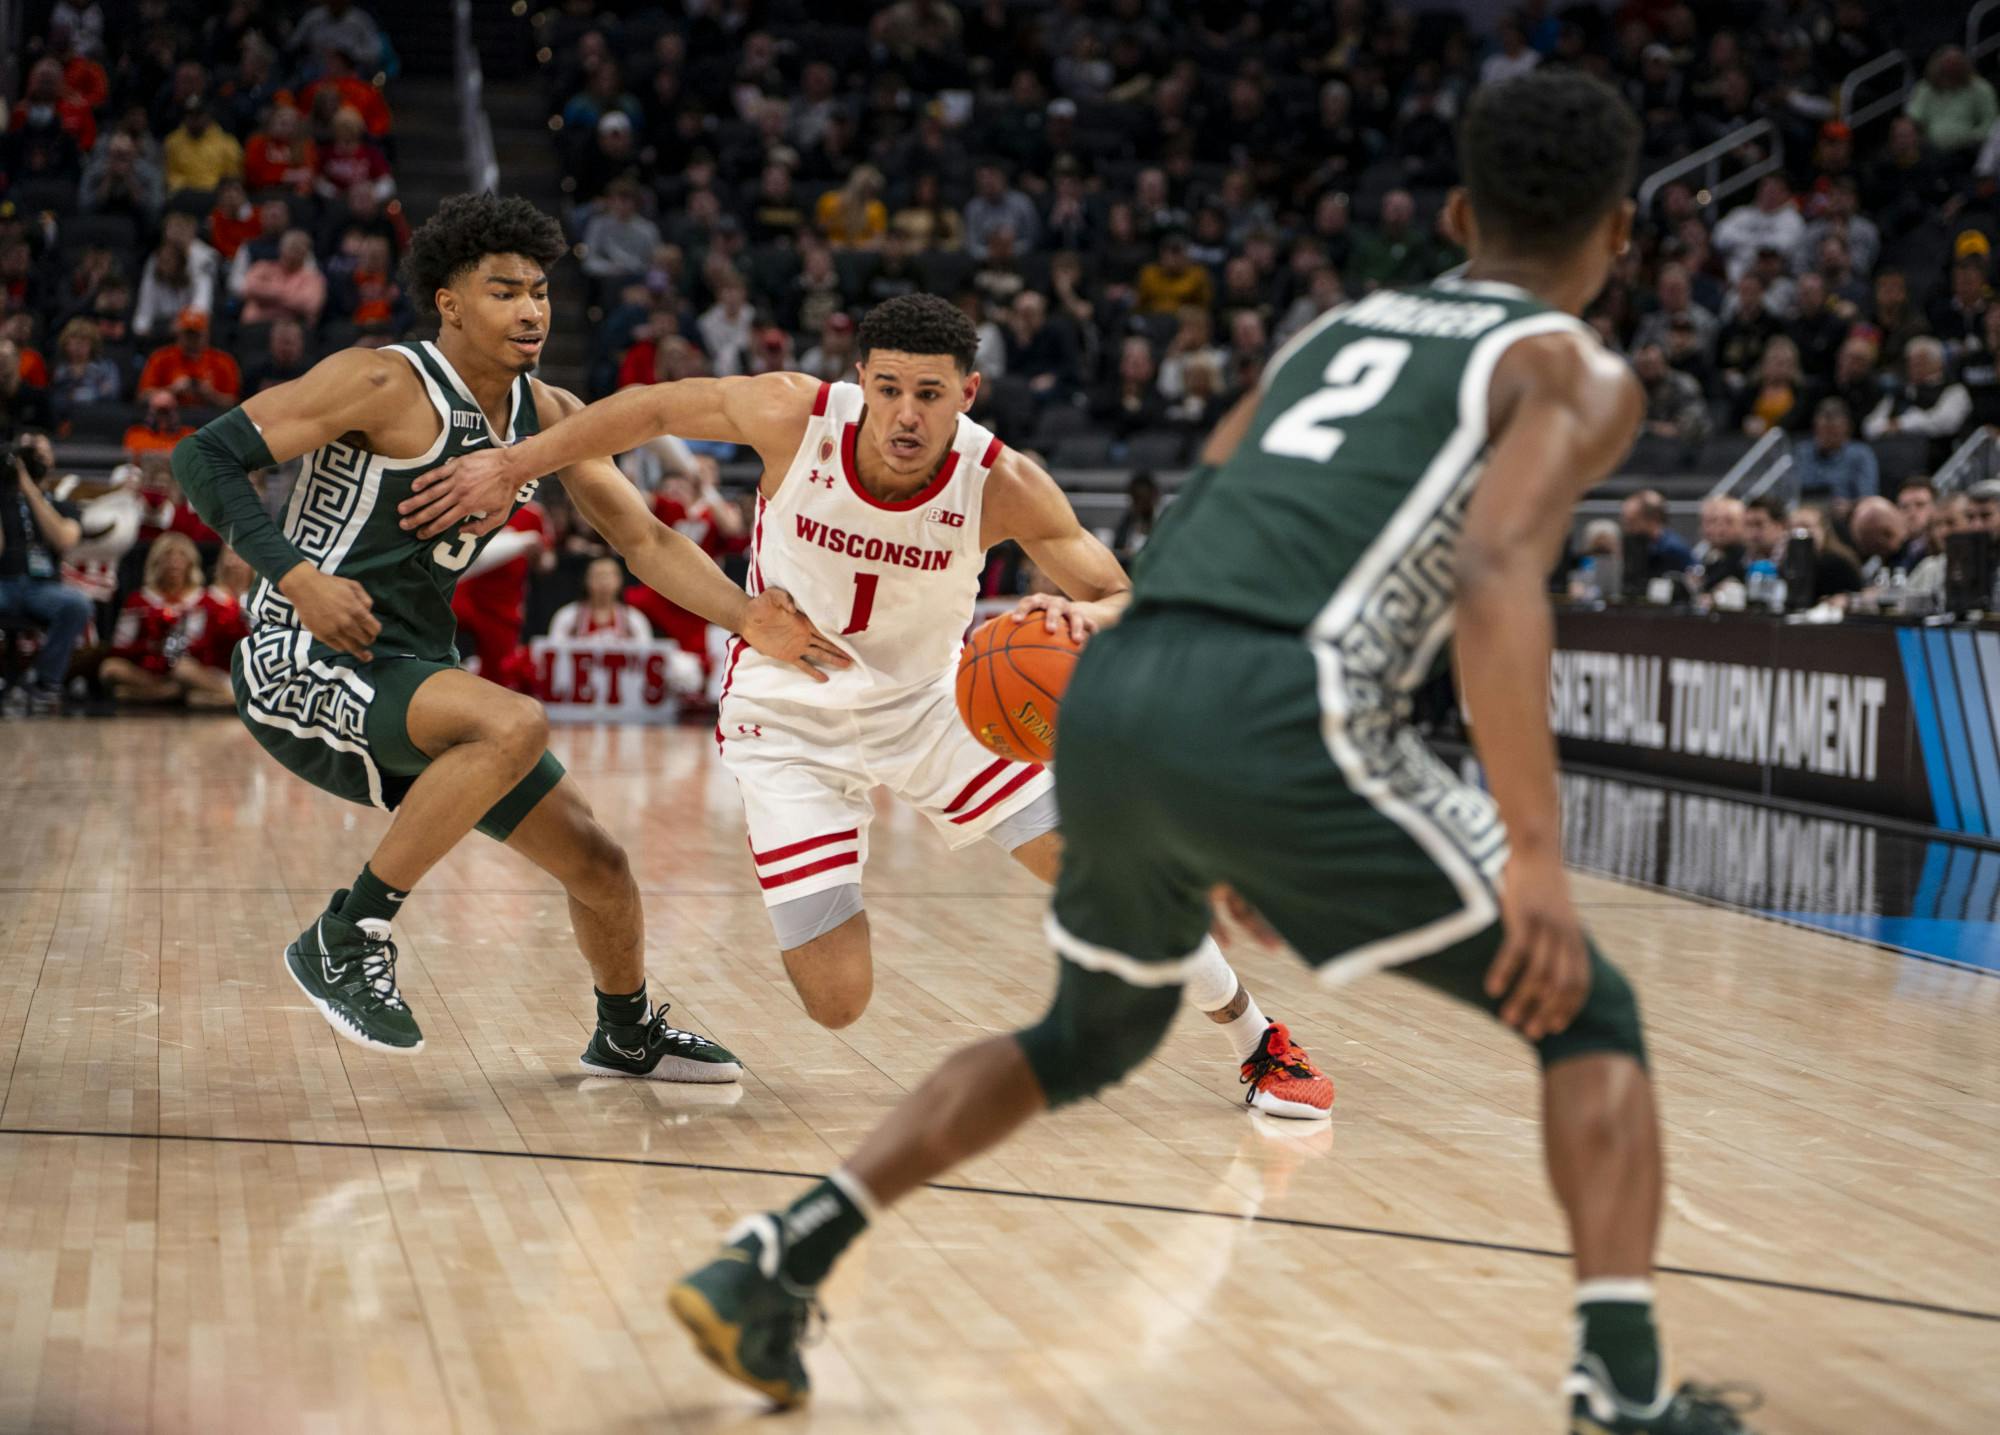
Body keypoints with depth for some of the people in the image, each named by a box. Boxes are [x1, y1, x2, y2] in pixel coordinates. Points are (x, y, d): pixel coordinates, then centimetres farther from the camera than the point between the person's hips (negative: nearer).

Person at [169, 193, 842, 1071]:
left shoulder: (549, 416, 6)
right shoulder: (386, 385, -15)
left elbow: (643, 538, 7)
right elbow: (205, 457, -15)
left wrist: (745, 618, -10)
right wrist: (296, 576, -27)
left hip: (415, 675, 8)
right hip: (305, 665, -8)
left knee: (599, 867, 10)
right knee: (516, 725, -35)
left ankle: (628, 1036, 38)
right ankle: (345, 937, -21)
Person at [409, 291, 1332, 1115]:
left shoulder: (1004, 486, -24)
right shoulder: (796, 417, -25)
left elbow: (1132, 605, -23)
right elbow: (656, 408, -7)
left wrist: (1089, 618, -47)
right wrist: (512, 465, -4)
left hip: (931, 705, 1)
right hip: (789, 725, -1)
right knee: (837, 1003, -9)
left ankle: (1258, 1045, 19)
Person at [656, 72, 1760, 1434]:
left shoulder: (1342, 326, 30)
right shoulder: (1580, 373, 10)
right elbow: (1493, 576, -9)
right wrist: (1535, 854, -16)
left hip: (1112, 691, 6)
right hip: (1276, 717, -6)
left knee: (1094, 1035, 30)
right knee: (1586, 1016, 10)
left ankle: (772, 1267, 23)